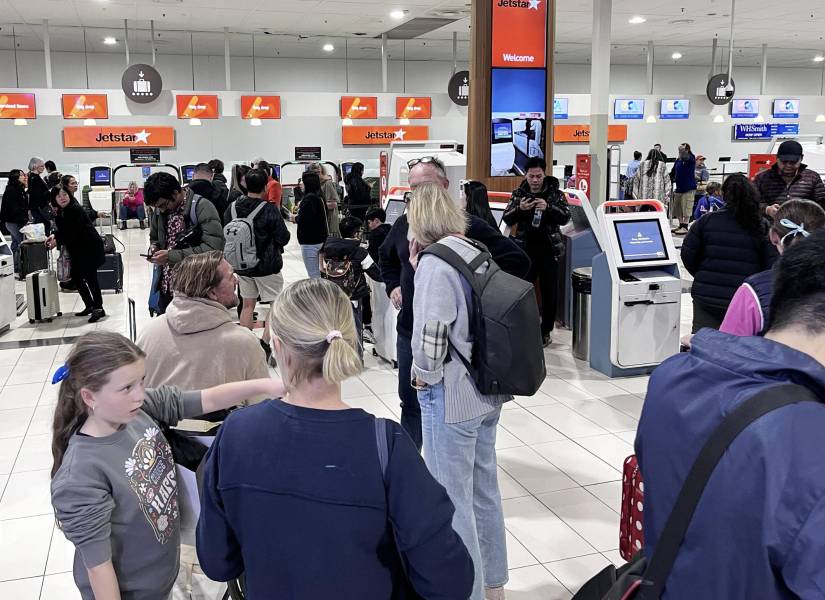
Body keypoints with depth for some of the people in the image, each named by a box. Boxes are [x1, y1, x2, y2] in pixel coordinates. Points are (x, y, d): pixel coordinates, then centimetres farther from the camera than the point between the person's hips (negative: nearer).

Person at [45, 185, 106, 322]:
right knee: (75, 277, 11)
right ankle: (89, 306, 22)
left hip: (90, 247, -9)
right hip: (78, 249, 9)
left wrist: (57, 241, -12)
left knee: (90, 277, -9)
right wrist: (55, 236, -2)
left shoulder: (75, 209, -17)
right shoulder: (61, 212, 9)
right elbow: (63, 229, 15)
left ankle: (99, 308, -1)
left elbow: (73, 232, -20)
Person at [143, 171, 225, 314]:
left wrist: (171, 256, -23)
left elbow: (213, 248, -25)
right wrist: (154, 248, 0)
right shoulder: (160, 210, 8)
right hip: (166, 290, 7)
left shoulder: (202, 208, -15)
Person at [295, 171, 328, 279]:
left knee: (313, 275, -4)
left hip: (309, 242, -9)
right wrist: (300, 208, 10)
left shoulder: (308, 199, -18)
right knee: (316, 273, 19)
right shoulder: (319, 197, 8)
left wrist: (295, 218, -5)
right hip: (319, 239, 9)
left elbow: (303, 221, -26)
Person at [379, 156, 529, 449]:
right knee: (410, 404, 18)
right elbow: (387, 258, 28)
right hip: (409, 333, 6)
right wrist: (393, 286, 13)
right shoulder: (403, 224, 5)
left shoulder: (467, 226, -15)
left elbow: (517, 260, -14)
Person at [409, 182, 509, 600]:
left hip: (450, 397, -9)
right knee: (484, 490, 20)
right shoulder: (476, 254, 8)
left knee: (452, 501, 4)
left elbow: (430, 333, -23)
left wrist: (422, 374, -5)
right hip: (487, 391, 9)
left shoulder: (435, 261, -16)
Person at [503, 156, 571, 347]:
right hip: (525, 249, 1)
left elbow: (566, 216, -7)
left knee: (550, 292, 6)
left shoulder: (555, 193, 0)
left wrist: (548, 207, -24)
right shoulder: (518, 193, 4)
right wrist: (519, 209, -19)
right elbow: (507, 219, 1)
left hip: (549, 249, -1)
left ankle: (546, 330, 19)